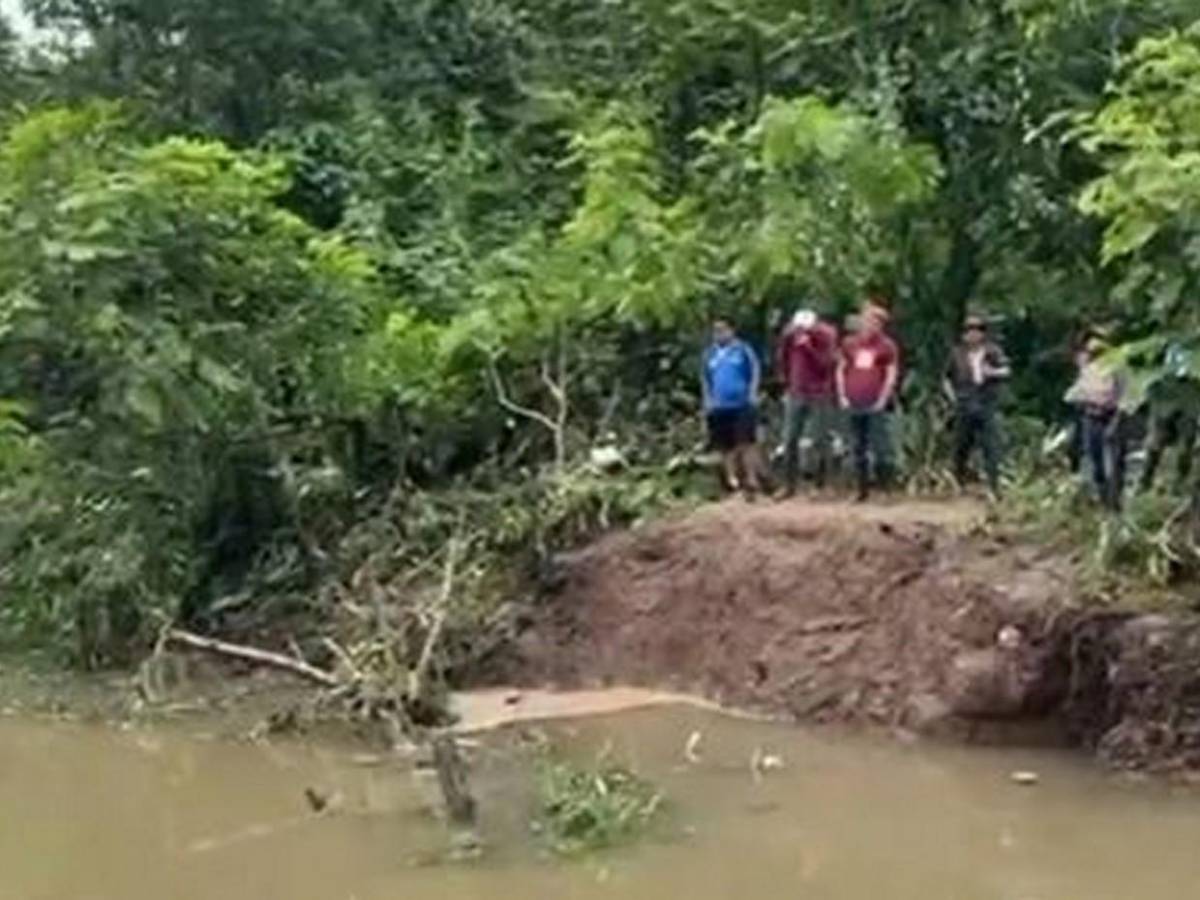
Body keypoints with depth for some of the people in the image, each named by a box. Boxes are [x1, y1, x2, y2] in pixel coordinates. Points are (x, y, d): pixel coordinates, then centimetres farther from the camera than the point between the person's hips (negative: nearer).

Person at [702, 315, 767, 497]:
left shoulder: (743, 349, 0)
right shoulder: (710, 354, 11)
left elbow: (755, 372, 3)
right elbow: (705, 378, 19)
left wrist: (752, 395, -4)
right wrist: (708, 400, 11)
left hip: (742, 405, -4)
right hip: (719, 407, 4)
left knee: (746, 443, -9)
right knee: (726, 447, 5)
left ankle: (752, 480, -6)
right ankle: (732, 480, 11)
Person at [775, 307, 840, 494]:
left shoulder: (826, 335, -9)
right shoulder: (791, 335, 2)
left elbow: (827, 364, -17)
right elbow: (781, 361, 13)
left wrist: (808, 347, -24)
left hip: (820, 396, -4)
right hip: (795, 395, 4)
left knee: (821, 441, -2)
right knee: (790, 440, 3)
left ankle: (822, 484, 6)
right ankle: (790, 484, 10)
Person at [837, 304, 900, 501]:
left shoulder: (887, 346, 1)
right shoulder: (850, 344, 13)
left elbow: (892, 374, -2)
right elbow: (841, 370, 16)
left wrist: (882, 399, -9)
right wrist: (842, 396, 6)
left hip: (875, 406, -4)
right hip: (853, 405, 4)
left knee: (880, 449, -8)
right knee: (858, 450, 9)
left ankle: (885, 488, -2)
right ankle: (862, 489, 17)